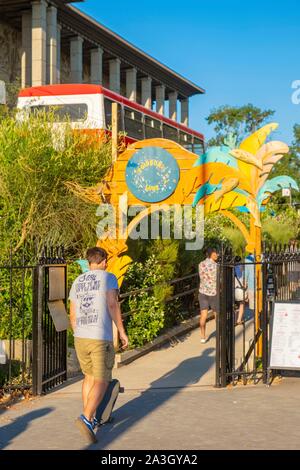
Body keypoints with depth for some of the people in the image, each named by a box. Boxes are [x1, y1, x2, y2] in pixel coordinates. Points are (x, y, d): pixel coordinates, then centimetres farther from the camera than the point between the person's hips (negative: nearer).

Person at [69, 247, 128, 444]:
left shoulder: (77, 282, 15)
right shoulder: (108, 277, -1)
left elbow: (72, 315, 16)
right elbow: (112, 305, -13)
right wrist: (122, 331, -8)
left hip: (80, 338, 6)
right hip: (101, 338, -6)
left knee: (89, 376, 21)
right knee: (101, 381, -2)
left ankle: (90, 419, 26)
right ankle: (86, 419, -19)